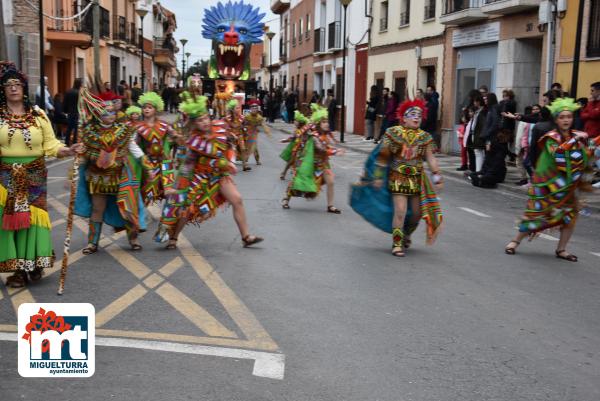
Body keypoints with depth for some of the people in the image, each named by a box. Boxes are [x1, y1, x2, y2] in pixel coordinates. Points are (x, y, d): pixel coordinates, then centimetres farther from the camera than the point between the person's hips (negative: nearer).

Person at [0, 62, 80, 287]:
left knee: (32, 216, 1)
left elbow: (50, 144, -1)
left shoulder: (38, 114, 3)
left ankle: (33, 264, 11)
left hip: (34, 175, 0)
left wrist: (67, 151, -18)